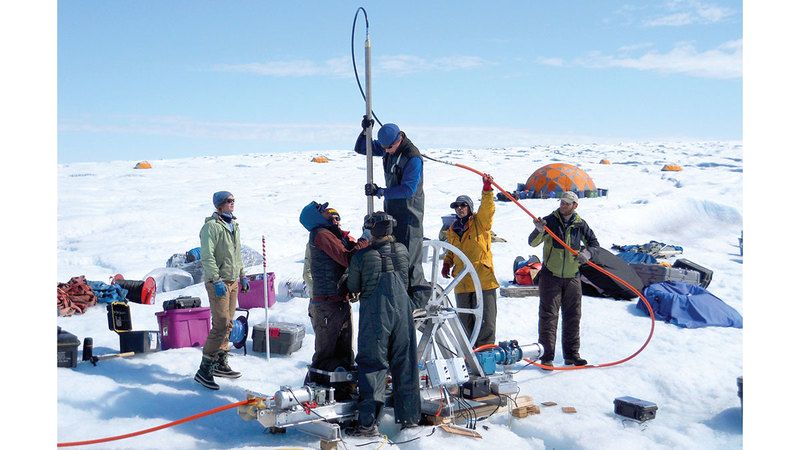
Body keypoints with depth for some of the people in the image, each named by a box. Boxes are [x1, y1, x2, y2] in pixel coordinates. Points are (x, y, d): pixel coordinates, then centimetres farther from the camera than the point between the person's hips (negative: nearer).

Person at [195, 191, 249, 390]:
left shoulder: (233, 225, 16)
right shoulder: (212, 226, -12)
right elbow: (207, 256, -18)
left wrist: (242, 276, 22)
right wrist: (216, 280, -23)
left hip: (233, 280, 9)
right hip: (218, 282, -9)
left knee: (228, 323, 12)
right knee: (221, 324, -13)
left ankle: (220, 364, 22)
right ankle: (204, 369, -8)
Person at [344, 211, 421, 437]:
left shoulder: (361, 256, -10)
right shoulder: (403, 250, 0)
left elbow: (353, 288, 2)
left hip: (374, 315, -3)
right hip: (402, 311, 3)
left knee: (372, 365, 2)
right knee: (405, 364, 12)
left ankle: (368, 423, 0)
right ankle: (410, 416, 19)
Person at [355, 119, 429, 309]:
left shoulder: (413, 157, -21)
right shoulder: (387, 147, 3)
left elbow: (408, 189, -26)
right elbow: (361, 149, 14)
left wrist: (379, 192, -25)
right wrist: (365, 131, -5)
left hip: (409, 211, -8)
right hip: (391, 208, 8)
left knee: (408, 256, -9)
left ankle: (419, 296, 1)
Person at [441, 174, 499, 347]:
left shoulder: (480, 221, 3)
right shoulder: (452, 229, 17)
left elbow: (487, 207, -17)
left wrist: (487, 188, -30)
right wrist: (447, 264, 9)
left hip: (484, 280, -5)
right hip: (462, 282, 5)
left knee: (486, 320, -2)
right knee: (466, 321, 10)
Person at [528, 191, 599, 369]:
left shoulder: (580, 224, 1)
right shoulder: (550, 221, -7)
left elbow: (594, 242, 11)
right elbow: (533, 243, -12)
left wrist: (587, 253, -11)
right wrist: (539, 231, -34)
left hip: (572, 277, 3)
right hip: (550, 276, -3)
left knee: (572, 316, 10)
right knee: (548, 316, -3)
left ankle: (571, 354, 21)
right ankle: (547, 355, 1)